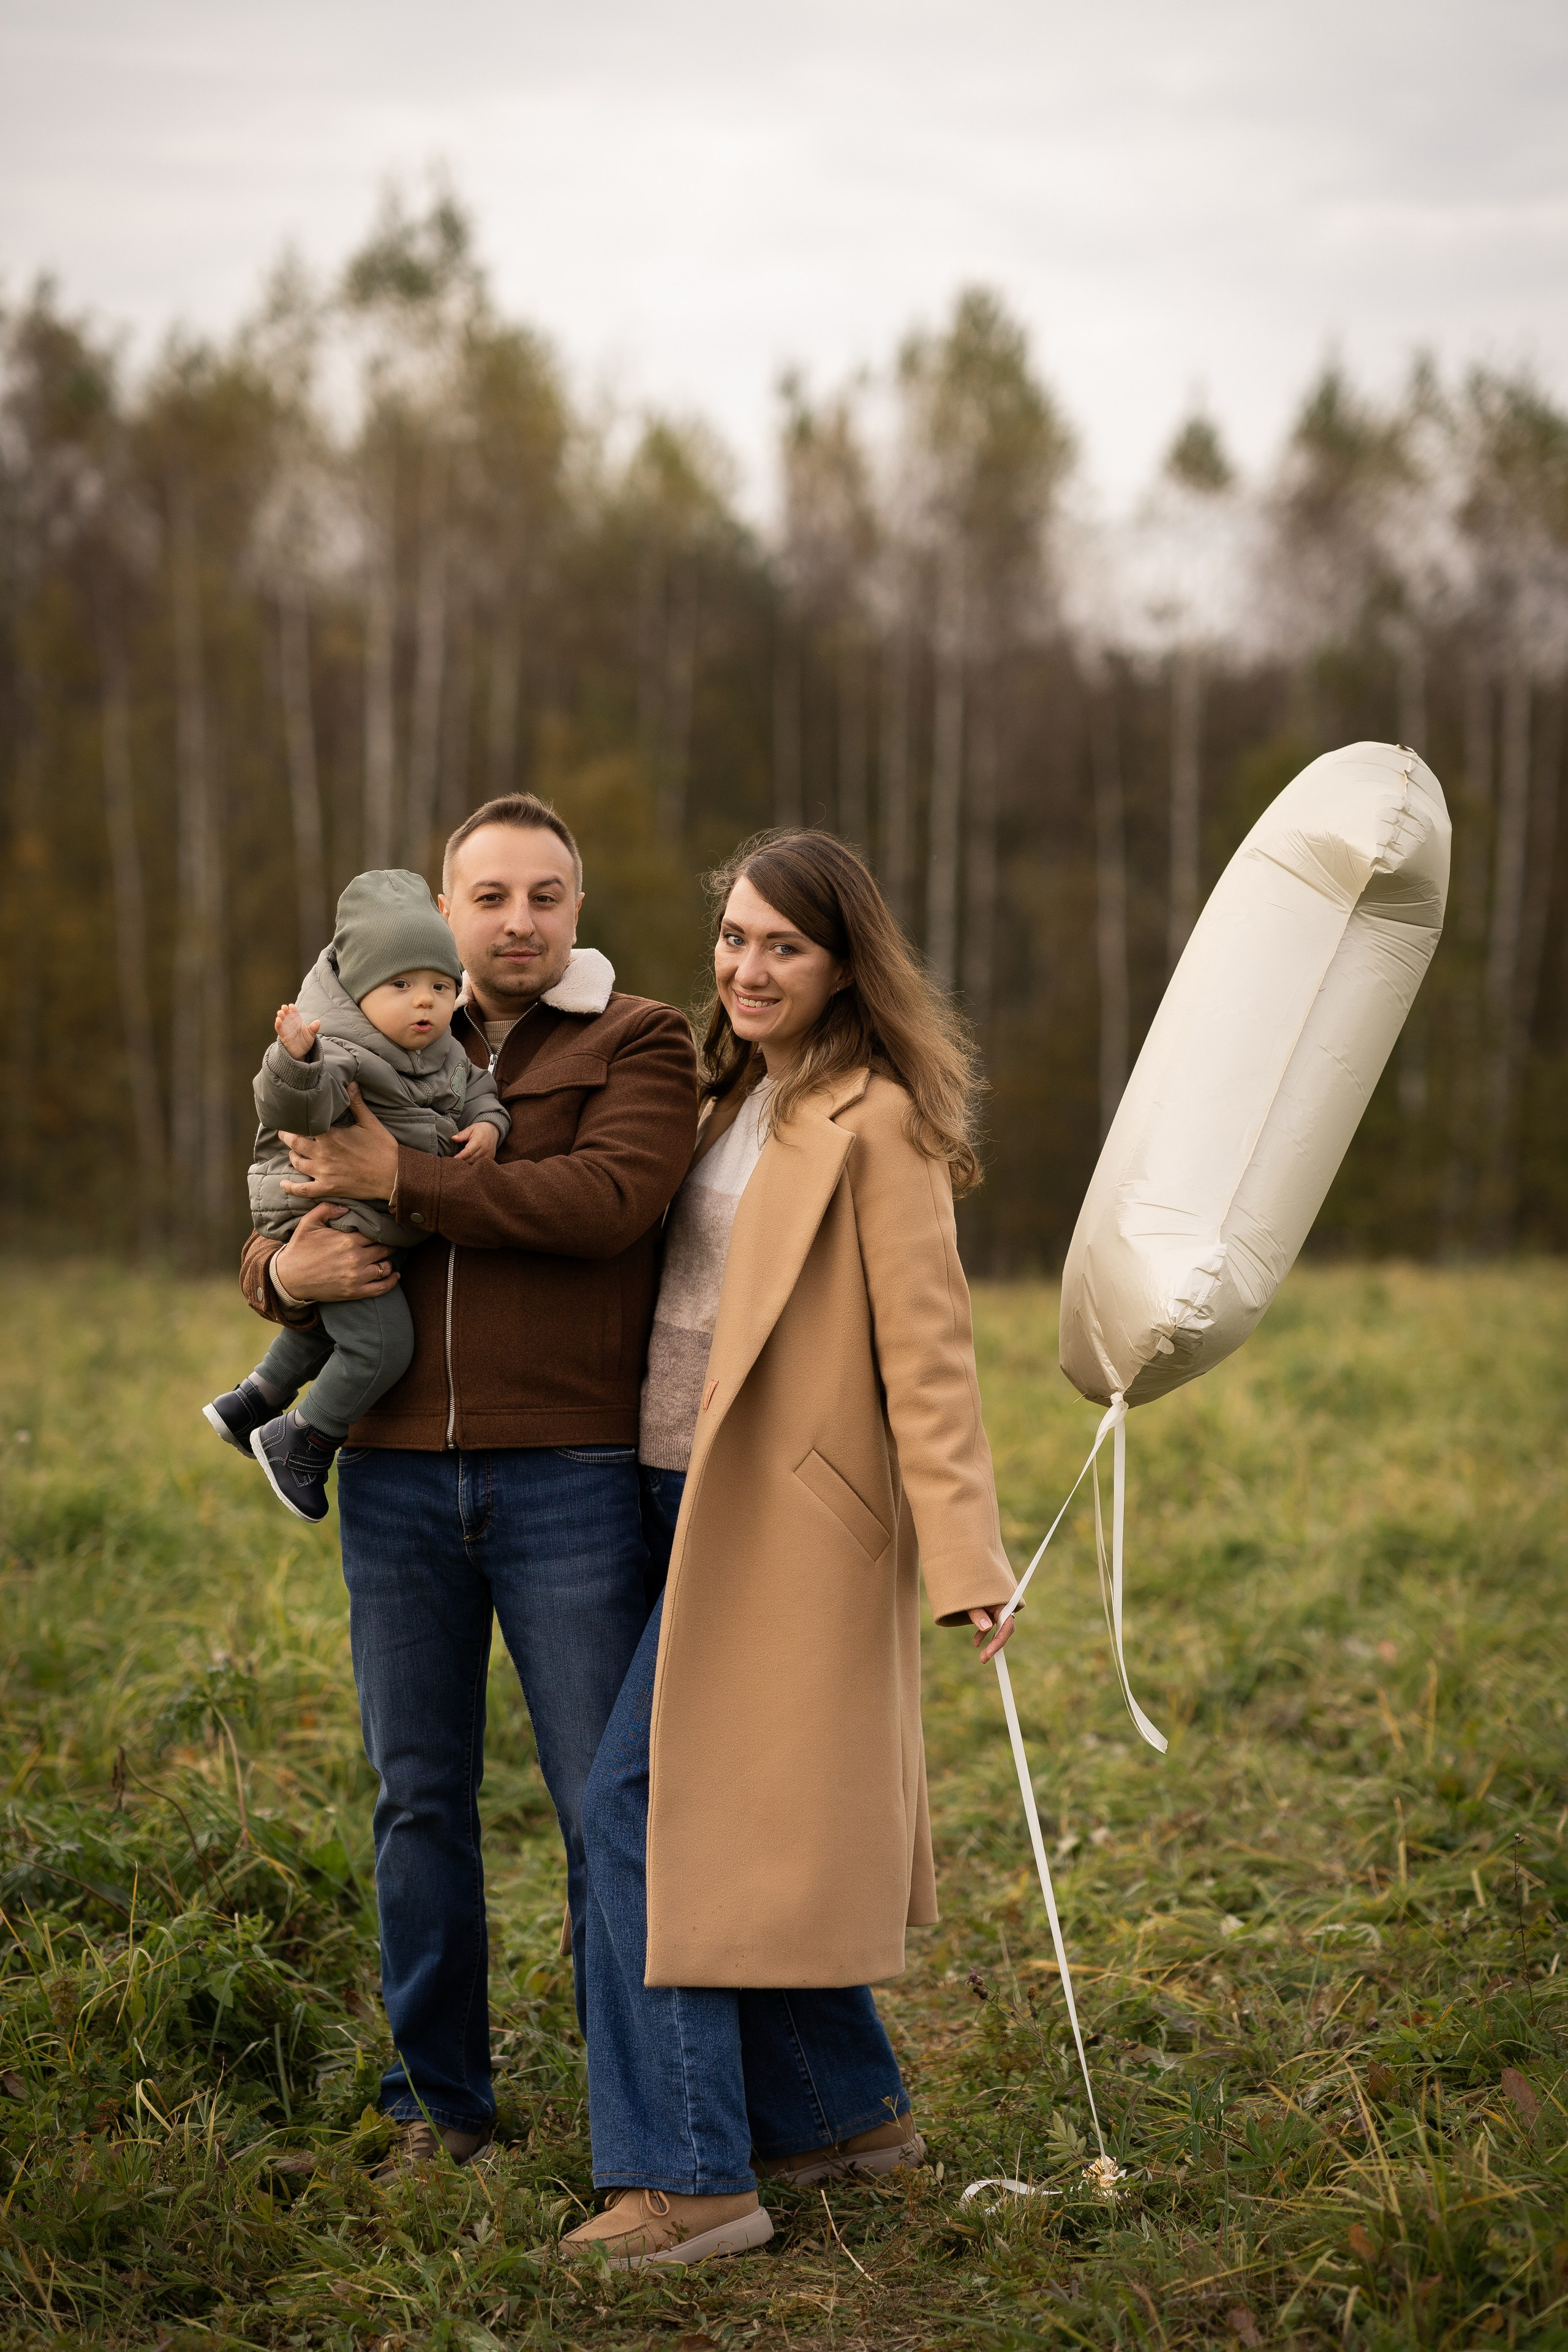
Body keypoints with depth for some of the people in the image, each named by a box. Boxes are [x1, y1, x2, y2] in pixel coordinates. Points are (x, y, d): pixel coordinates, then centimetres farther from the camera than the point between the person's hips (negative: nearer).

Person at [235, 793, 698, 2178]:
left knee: (610, 1806, 0)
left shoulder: (639, 1048, 3)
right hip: (396, 1477, 4)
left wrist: (404, 1178, -15)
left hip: (570, 1478, -4)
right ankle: (438, 2103, 21)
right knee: (418, 1797, 9)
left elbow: (610, 1199, -16)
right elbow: (275, 1244, 16)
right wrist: (285, 1270, -10)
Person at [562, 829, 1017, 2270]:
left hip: (782, 1515, -8)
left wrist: (966, 1559, -19)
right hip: (693, 1499, 8)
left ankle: (691, 2176, -6)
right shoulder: (733, 1099, 15)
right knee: (750, 1820, 13)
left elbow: (926, 1350, -15)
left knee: (644, 1802, -11)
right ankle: (849, 2110, 26)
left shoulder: (875, 1125, -11)